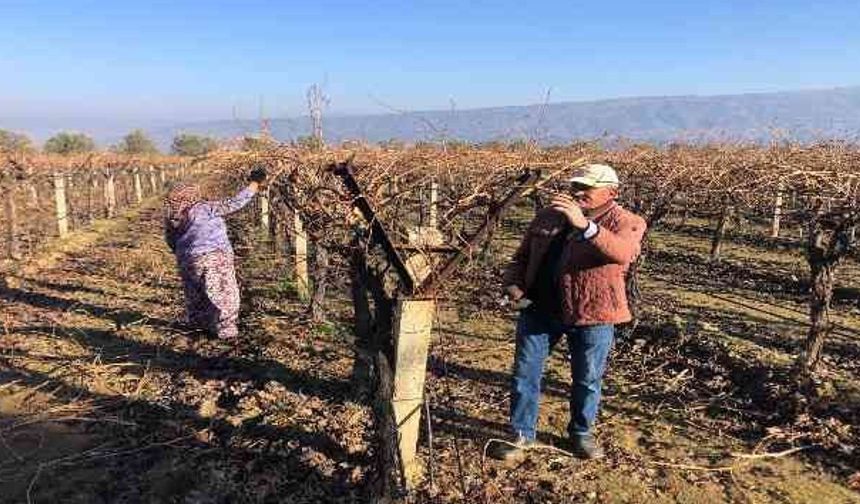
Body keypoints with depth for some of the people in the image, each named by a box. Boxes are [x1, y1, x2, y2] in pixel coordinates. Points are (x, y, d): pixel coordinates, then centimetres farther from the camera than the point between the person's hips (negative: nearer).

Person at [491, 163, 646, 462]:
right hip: (539, 306, 3)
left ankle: (581, 433, 35)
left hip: (592, 313, -3)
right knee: (524, 373, 6)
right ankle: (522, 436, 22)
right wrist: (513, 285, -3)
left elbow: (621, 253, -30)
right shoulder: (549, 215, 8)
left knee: (588, 379, 12)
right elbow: (522, 256, 16)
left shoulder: (627, 223, -6)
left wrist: (584, 225, -43)